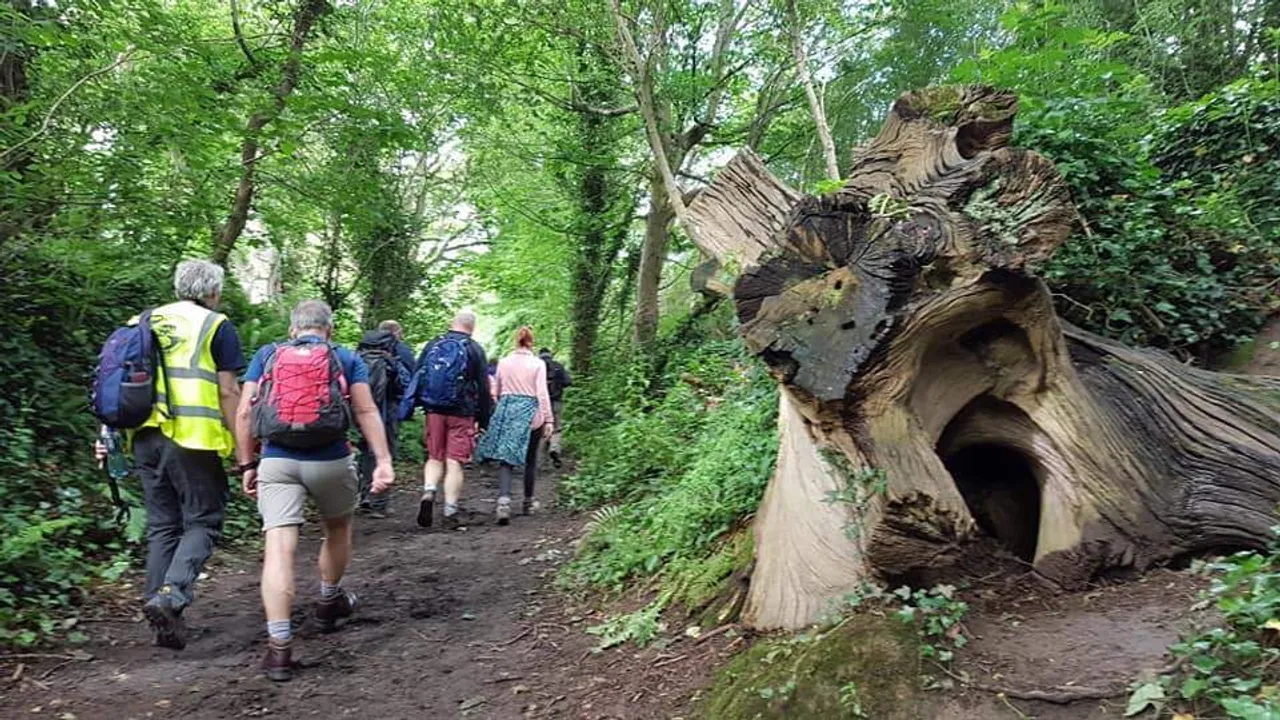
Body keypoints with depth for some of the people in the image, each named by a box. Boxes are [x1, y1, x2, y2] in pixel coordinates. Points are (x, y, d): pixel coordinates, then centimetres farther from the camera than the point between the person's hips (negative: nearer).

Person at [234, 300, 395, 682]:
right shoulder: (347, 358, 8)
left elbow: (244, 413, 5)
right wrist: (384, 461, -8)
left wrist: (246, 465, 11)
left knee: (279, 547, -4)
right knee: (338, 528, 25)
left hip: (277, 461, 0)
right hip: (330, 461, 0)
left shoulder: (266, 355, 12)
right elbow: (367, 411, -3)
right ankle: (330, 603, 43)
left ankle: (279, 645, -10)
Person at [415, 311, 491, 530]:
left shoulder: (432, 345, 7)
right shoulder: (475, 350, -2)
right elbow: (483, 389, -2)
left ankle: (428, 491, -10)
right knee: (454, 462, 1)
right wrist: (483, 420, 4)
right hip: (462, 414, -2)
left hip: (434, 411, 3)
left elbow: (416, 378, 11)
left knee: (434, 458, 15)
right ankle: (450, 513, 2)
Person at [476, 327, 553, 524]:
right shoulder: (538, 364, -4)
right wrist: (549, 419, -6)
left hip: (506, 411, 1)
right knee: (530, 460, 14)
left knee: (505, 459, -1)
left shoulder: (503, 362, 5)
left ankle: (504, 500, -23)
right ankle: (528, 503, 23)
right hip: (530, 413, -1)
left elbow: (495, 391, 12)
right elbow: (542, 393, -9)